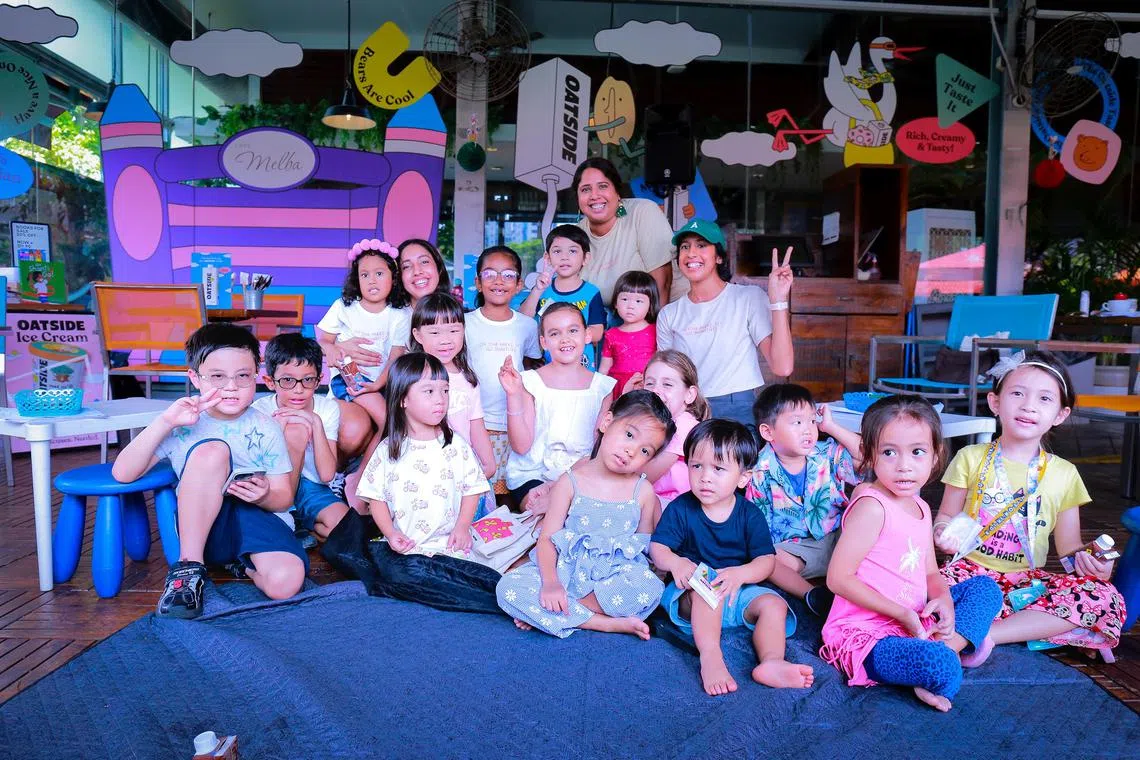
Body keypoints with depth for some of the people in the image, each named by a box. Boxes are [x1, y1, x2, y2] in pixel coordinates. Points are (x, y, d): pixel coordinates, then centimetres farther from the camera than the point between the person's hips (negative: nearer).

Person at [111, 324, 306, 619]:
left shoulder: (266, 429, 0)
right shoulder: (183, 424, -1)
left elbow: (284, 498, 1)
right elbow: (122, 474, -10)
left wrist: (265, 496, -24)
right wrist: (164, 422, -21)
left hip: (256, 519, 0)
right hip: (202, 525, 0)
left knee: (285, 583, -33)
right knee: (211, 450, -29)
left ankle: (243, 562, 4)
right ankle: (189, 566, -22)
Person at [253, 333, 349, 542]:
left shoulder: (328, 408, -8)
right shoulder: (260, 411, -13)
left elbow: (327, 474, -17)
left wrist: (316, 422, -26)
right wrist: (281, 433, -33)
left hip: (310, 486, 1)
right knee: (296, 431, -27)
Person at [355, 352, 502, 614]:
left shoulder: (456, 446, 5)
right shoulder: (389, 450, 5)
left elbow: (472, 489, 8)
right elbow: (376, 497, 7)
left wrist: (463, 526, -6)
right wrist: (390, 533, -8)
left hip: (448, 544, -1)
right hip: (404, 547, 1)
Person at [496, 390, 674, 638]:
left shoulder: (643, 491, 2)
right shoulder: (571, 482, -2)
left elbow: (647, 544, 8)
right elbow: (547, 538, -6)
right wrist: (550, 582, -23)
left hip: (615, 575, 1)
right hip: (566, 569, 0)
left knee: (650, 587, -32)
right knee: (507, 587, -24)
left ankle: (543, 615, -20)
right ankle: (607, 623, -23)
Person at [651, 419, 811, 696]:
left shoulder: (750, 515, -2)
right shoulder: (681, 509, -5)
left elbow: (766, 561, -8)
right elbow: (657, 548, -8)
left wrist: (740, 574, -29)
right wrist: (675, 563, -31)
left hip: (738, 592, 3)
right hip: (690, 594, -3)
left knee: (774, 603, -19)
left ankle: (772, 662, -35)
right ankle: (710, 657, -42)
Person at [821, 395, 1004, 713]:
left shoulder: (921, 508, 9)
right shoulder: (871, 507, -19)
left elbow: (930, 573, 17)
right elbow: (838, 578, -21)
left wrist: (943, 599, -7)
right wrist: (902, 613, -18)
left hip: (913, 621, 10)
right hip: (865, 633, -10)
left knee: (985, 587, 11)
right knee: (942, 668, -35)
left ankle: (947, 646, -9)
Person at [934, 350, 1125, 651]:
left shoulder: (1064, 474, 8)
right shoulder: (971, 458, 4)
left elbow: (1068, 544, 12)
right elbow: (946, 516, 9)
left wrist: (1086, 559, -11)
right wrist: (942, 532, -15)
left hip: (1029, 580, 3)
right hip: (972, 570, -3)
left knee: (1104, 597, -26)